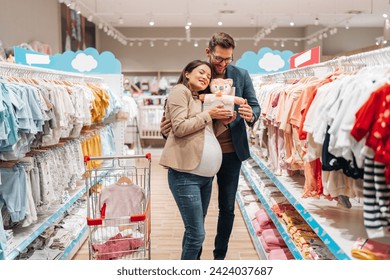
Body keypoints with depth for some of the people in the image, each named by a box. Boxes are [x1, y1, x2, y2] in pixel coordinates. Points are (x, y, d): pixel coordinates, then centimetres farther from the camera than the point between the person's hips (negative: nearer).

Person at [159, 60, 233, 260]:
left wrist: (223, 121, 8)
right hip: (186, 174, -9)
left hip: (206, 174, 9)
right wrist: (208, 114, -8)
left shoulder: (200, 99, 24)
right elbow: (179, 128, -14)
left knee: (195, 230, 14)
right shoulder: (180, 90, -1)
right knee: (196, 234, -7)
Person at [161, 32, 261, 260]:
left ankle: (220, 256, 29)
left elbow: (255, 106, 2)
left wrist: (251, 116, -22)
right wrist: (166, 126, -21)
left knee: (227, 207, 12)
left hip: (231, 150, 2)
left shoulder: (241, 75, 0)